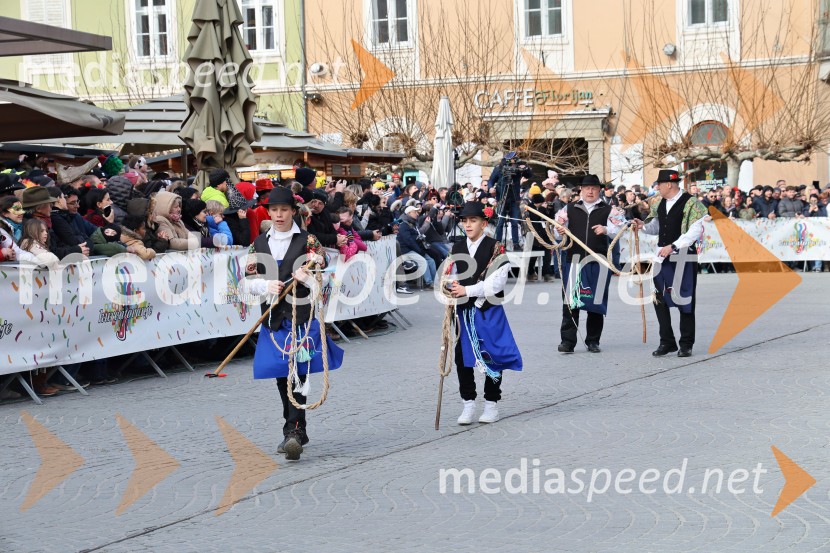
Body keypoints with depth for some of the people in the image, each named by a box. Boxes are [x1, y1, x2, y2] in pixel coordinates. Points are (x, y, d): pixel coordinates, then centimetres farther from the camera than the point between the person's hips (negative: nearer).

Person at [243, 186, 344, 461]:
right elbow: (248, 281, 11)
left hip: (301, 317, -4)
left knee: (296, 374, -14)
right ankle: (296, 432, 21)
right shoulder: (259, 243, 13)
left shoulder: (308, 241, 2)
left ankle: (293, 433, -19)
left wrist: (306, 278, -20)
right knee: (281, 377, 9)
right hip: (273, 319, 4)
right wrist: (267, 286, -9)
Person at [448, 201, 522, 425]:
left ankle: (491, 403, 14)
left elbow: (497, 282, -16)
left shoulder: (495, 248, -8)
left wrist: (467, 290, -19)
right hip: (464, 310, 5)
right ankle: (468, 403, 13)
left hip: (489, 311, -5)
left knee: (491, 356, 2)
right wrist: (453, 287, -5)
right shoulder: (457, 249, 9)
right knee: (463, 357, 4)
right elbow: (452, 276, 18)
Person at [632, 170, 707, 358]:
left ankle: (686, 344, 10)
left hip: (683, 259, -7)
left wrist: (673, 246, -21)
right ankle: (667, 342, 14)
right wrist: (644, 226, 6)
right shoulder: (659, 204, 13)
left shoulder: (690, 204, -10)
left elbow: (695, 231, -16)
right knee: (659, 300, 5)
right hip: (662, 257, 7)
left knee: (684, 300, 0)